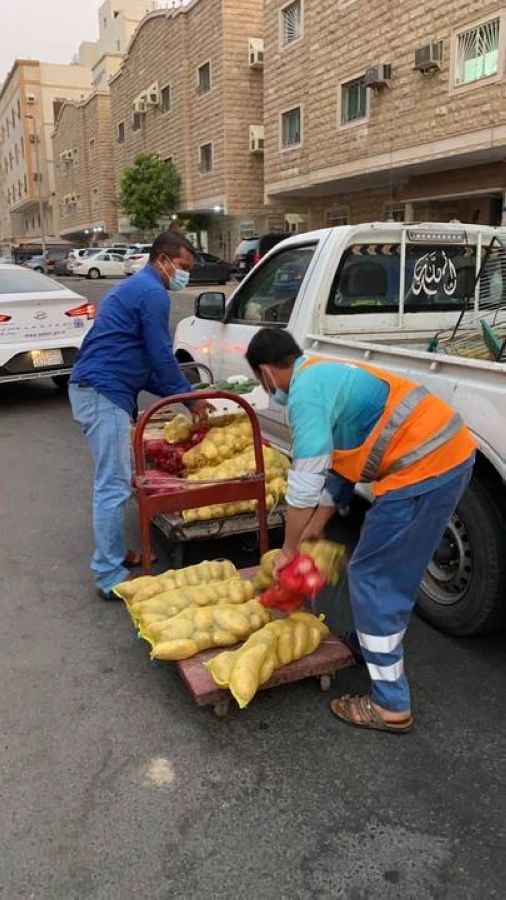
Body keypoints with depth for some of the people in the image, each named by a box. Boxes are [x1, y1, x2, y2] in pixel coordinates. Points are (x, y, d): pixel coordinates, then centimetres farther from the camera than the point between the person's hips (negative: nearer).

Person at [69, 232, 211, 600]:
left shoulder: (135, 287, 24)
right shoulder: (153, 293, -9)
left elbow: (141, 359, 26)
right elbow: (161, 356, -11)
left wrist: (179, 394, 20)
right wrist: (190, 398, 2)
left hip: (95, 390, 11)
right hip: (104, 393, -11)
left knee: (115, 480, 16)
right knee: (115, 485, -8)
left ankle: (116, 555, 26)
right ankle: (110, 577, -3)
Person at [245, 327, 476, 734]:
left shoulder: (305, 391, -12)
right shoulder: (325, 375, 20)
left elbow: (305, 481, -15)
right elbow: (336, 465, 22)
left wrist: (288, 550, 0)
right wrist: (314, 530, 23)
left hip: (423, 466, -10)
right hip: (449, 451, 10)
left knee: (373, 577, 1)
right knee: (391, 569, 25)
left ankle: (390, 706, 11)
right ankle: (366, 642, 45)